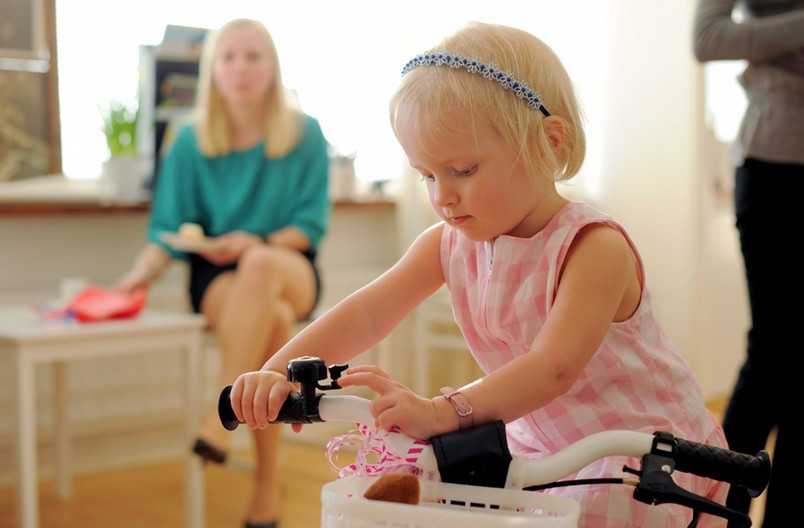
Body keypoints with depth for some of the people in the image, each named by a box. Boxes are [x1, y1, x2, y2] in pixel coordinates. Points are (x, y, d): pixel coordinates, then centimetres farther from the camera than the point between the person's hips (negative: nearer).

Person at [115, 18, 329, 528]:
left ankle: (221, 418, -36)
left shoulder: (305, 134, 2)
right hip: (218, 275, 1)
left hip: (290, 267, 0)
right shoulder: (192, 142, 4)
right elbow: (169, 231, 1)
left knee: (260, 264, -40)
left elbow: (311, 226, 0)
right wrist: (142, 273, -20)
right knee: (273, 320, -37)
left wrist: (257, 243, -19)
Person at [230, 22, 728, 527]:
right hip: (541, 446, 6)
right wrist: (277, 372, -27)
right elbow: (368, 312, -12)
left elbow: (554, 368, -36)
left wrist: (443, 412, -50)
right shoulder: (448, 244, -4)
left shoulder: (594, 247, -24)